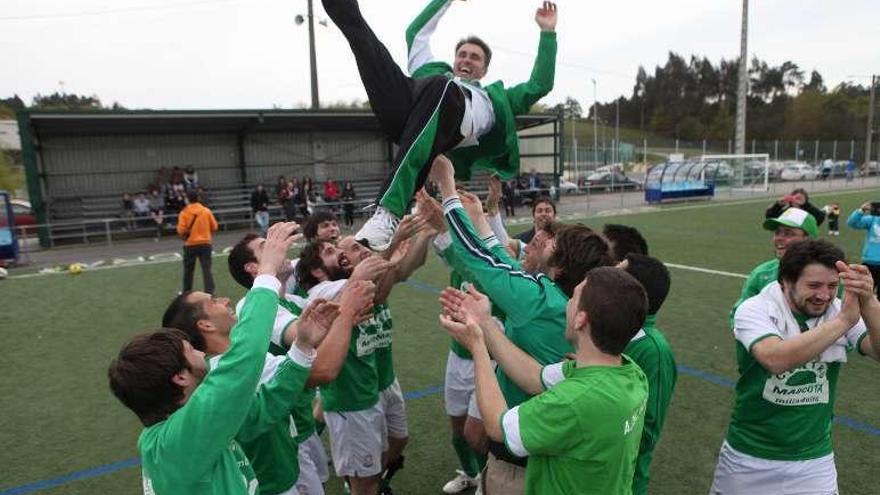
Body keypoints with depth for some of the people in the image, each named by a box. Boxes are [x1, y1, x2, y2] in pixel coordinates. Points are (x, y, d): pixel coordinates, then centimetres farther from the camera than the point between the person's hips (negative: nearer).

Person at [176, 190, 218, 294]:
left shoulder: (184, 212, -7)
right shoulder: (206, 211, -1)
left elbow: (181, 230, -11)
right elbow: (214, 227, 2)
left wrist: (184, 237, 10)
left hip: (190, 244, 0)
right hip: (205, 243, 1)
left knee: (188, 270, 16)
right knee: (207, 269, -1)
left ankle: (186, 292, 28)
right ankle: (209, 292, -9)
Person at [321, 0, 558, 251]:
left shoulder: (493, 99, 42)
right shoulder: (434, 71, 46)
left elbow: (539, 86, 37)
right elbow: (417, 32, 53)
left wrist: (548, 32, 40)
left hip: (453, 118, -3)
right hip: (405, 104, 4)